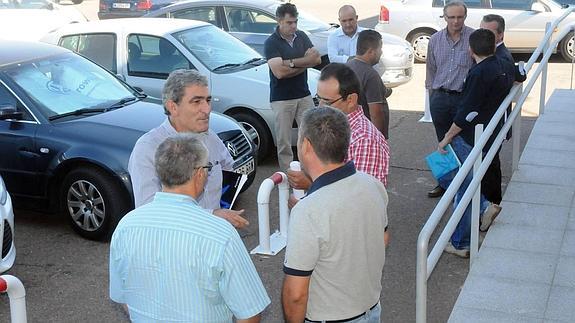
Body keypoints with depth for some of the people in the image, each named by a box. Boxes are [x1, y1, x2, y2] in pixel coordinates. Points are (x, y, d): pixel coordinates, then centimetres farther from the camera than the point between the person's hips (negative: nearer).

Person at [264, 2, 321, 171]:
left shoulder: (301, 36, 9)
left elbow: (317, 59, -3)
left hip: (304, 95, 5)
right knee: (284, 142, 0)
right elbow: (279, 72, -20)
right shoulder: (271, 43, -8)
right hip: (282, 99, -4)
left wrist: (291, 63, -14)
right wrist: (305, 62, -8)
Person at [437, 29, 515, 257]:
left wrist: (447, 138, -14)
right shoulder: (502, 68, 5)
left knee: (464, 189, 2)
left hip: (470, 140, -9)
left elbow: (468, 112, -22)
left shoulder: (479, 73, -21)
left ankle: (460, 243, 10)